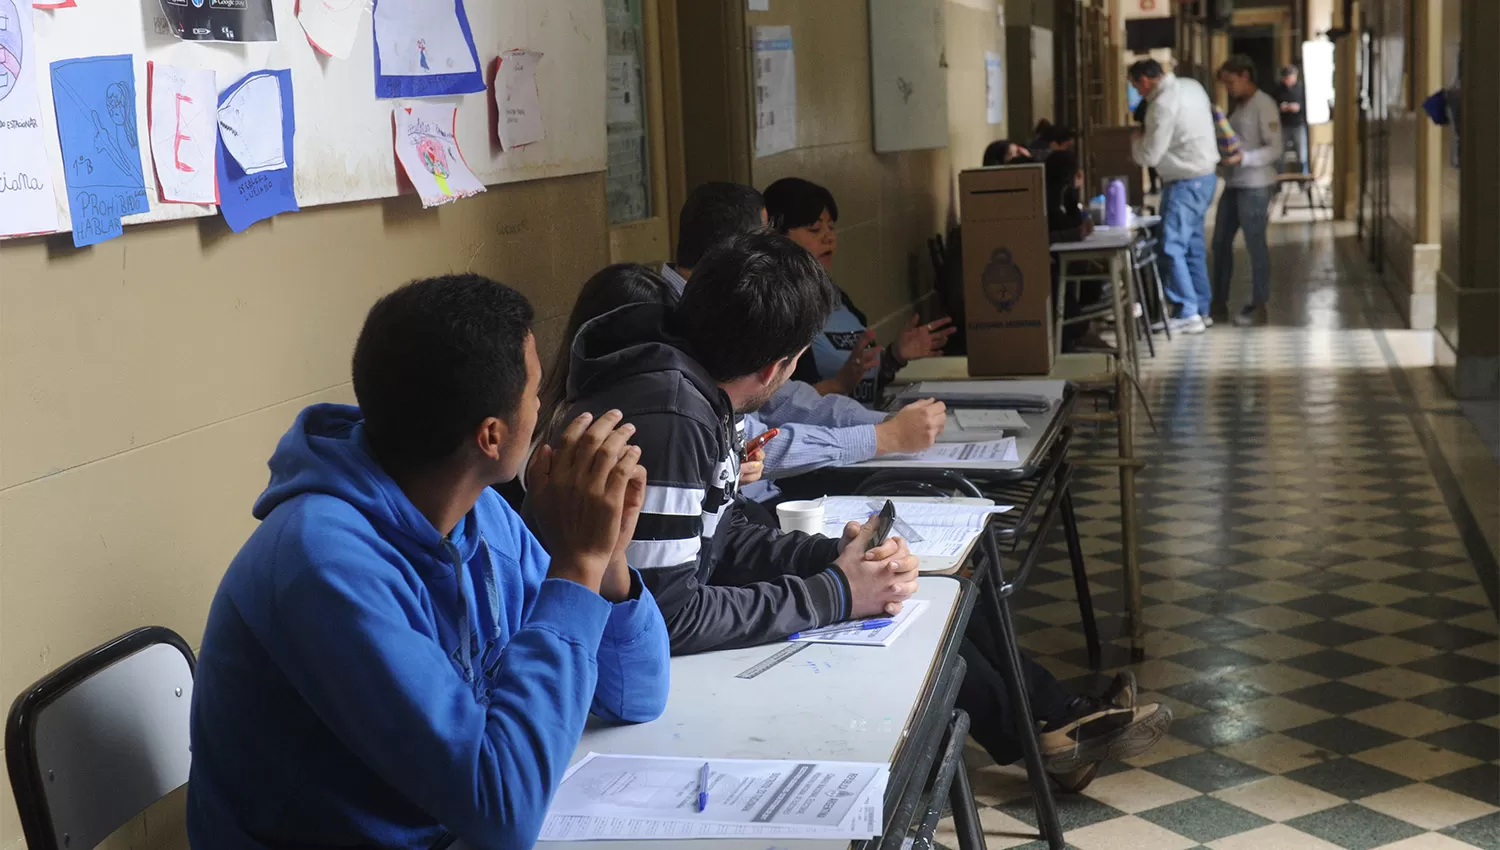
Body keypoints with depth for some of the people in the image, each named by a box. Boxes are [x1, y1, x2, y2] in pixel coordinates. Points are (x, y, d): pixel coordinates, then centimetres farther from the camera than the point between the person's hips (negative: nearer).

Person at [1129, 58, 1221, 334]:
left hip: (1185, 183, -9)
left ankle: (1189, 314, -6)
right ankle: (1203, 309, 20)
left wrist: (1137, 140, 3)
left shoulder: (1163, 105, -21)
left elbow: (1150, 156, -20)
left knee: (1173, 248, -5)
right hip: (1205, 176, 9)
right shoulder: (1191, 86, 6)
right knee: (1194, 246, 15)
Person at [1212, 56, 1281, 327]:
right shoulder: (1238, 106, 17)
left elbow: (1274, 149, -14)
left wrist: (1243, 158, -25)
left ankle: (1259, 307, 5)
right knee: (1221, 242, 9)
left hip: (1255, 185, -8)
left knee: (1255, 244, -2)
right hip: (1233, 183, 9)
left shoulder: (1264, 105, -9)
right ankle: (1219, 302, 19)